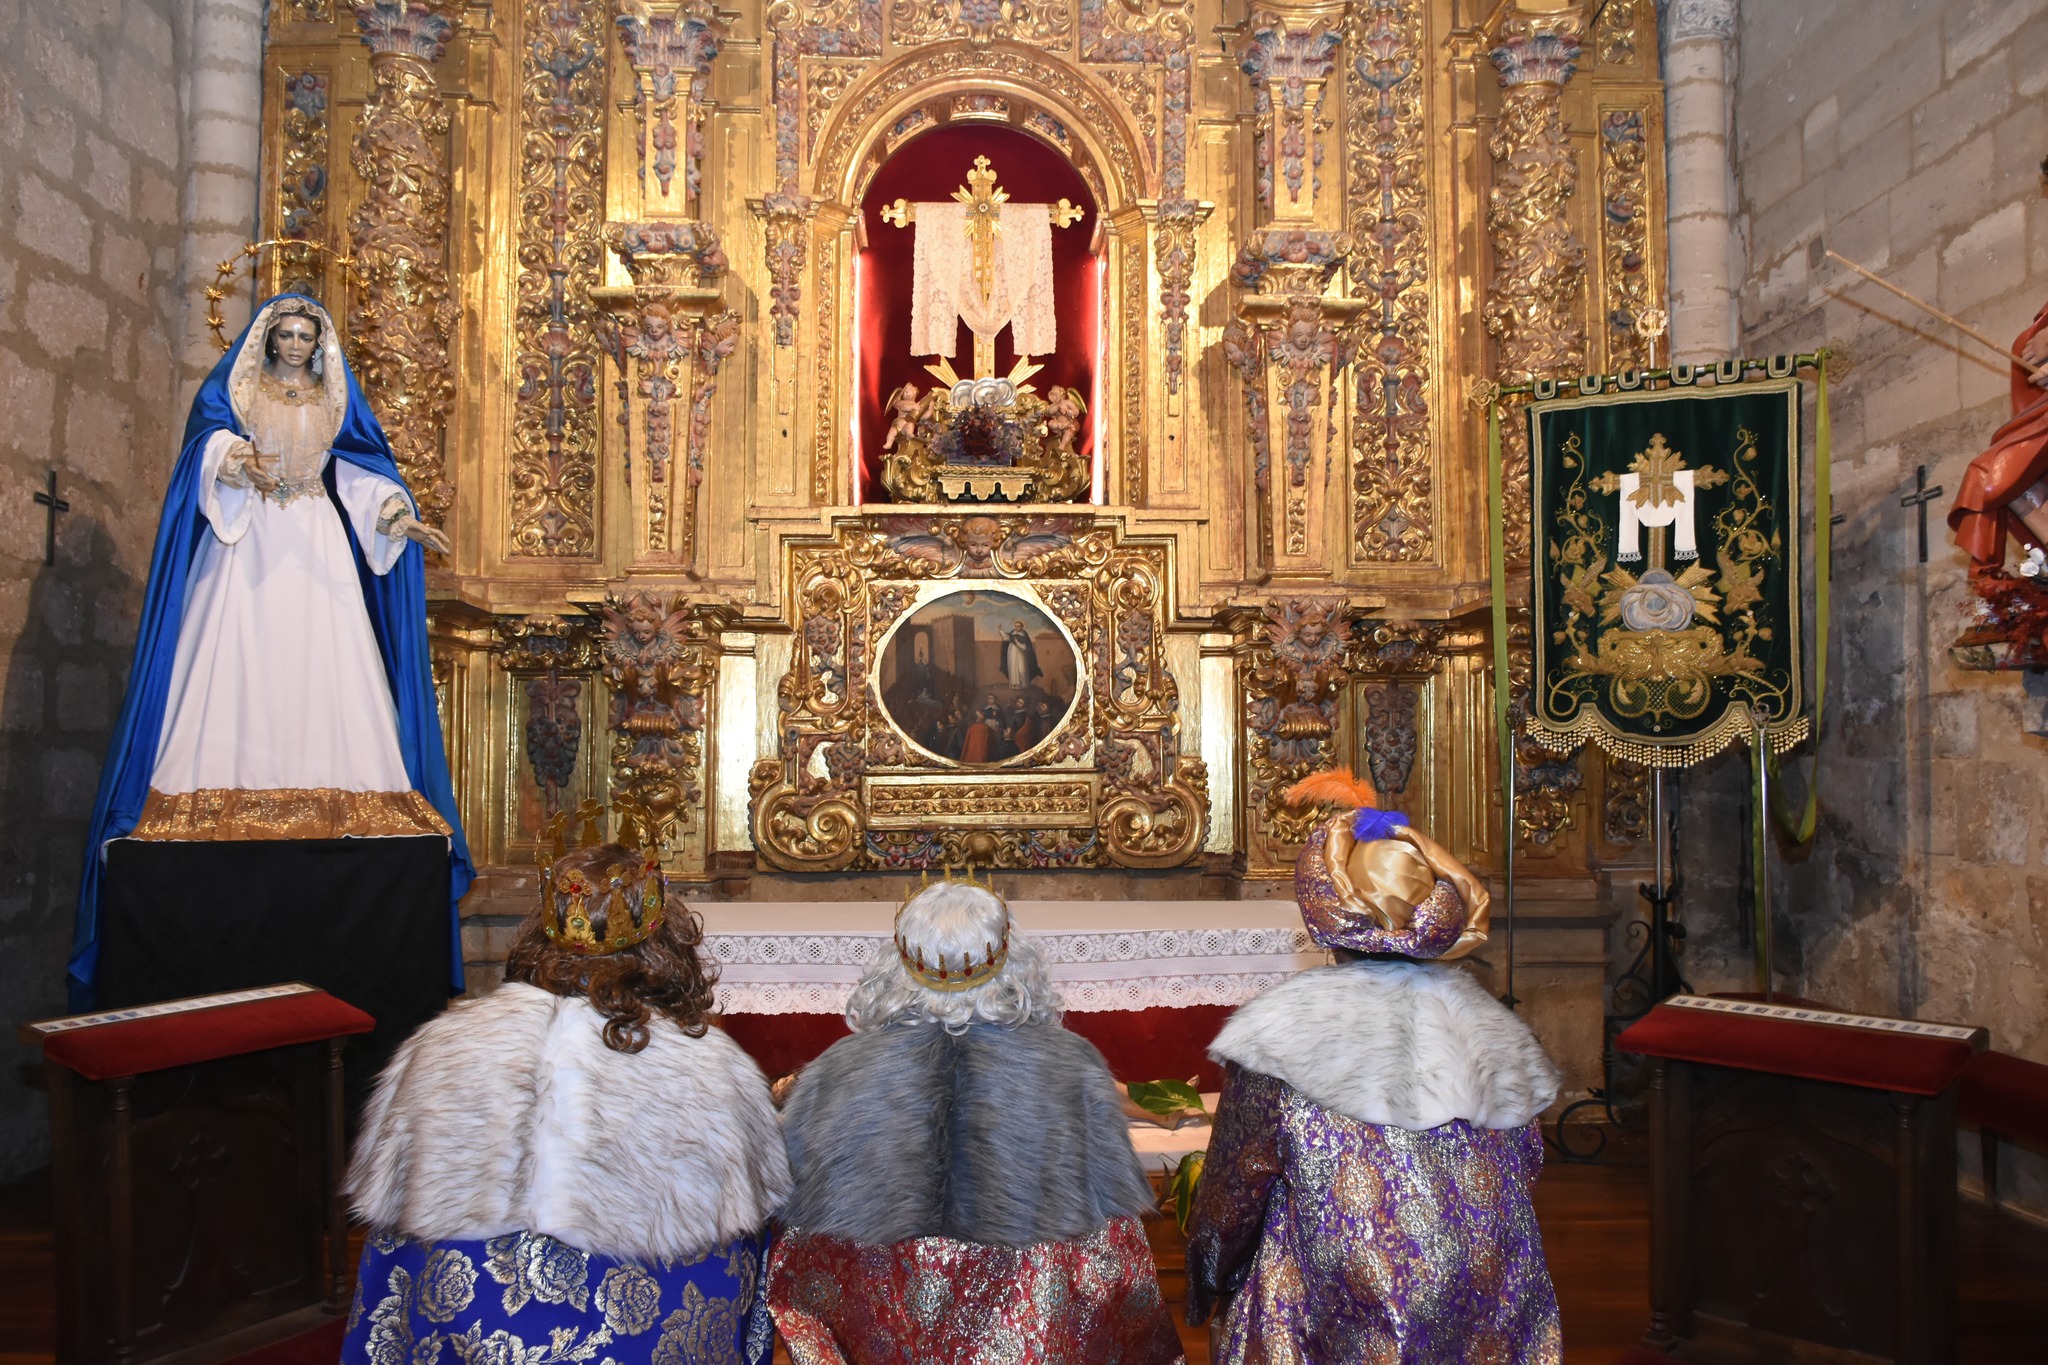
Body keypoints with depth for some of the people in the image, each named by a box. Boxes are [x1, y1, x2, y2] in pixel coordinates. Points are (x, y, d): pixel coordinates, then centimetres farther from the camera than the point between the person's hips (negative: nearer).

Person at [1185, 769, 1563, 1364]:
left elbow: (1233, 1189, -9)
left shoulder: (1282, 1034, -15)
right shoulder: (1492, 1028, -3)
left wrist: (1207, 1280, 8)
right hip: (1482, 1302, 4)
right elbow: (1524, 1178, 7)